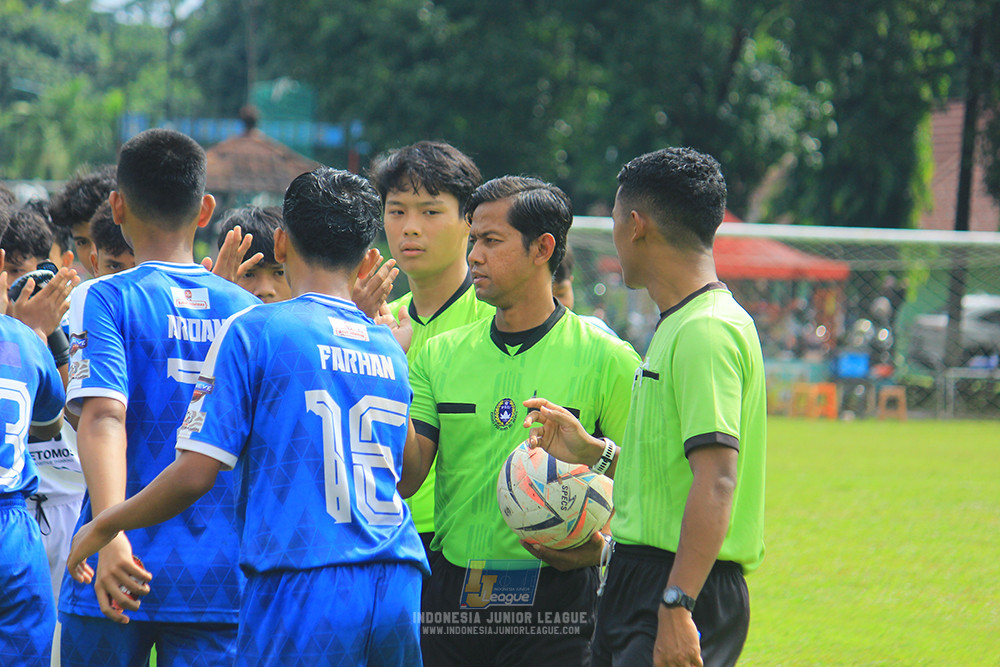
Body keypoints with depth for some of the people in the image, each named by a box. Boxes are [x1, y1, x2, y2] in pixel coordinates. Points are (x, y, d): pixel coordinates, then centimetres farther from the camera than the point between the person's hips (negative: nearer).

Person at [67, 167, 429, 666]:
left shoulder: (252, 331, -1)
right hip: (397, 588, 5)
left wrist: (103, 527, 10)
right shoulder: (390, 348, 15)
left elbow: (195, 474, -6)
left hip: (302, 588, -5)